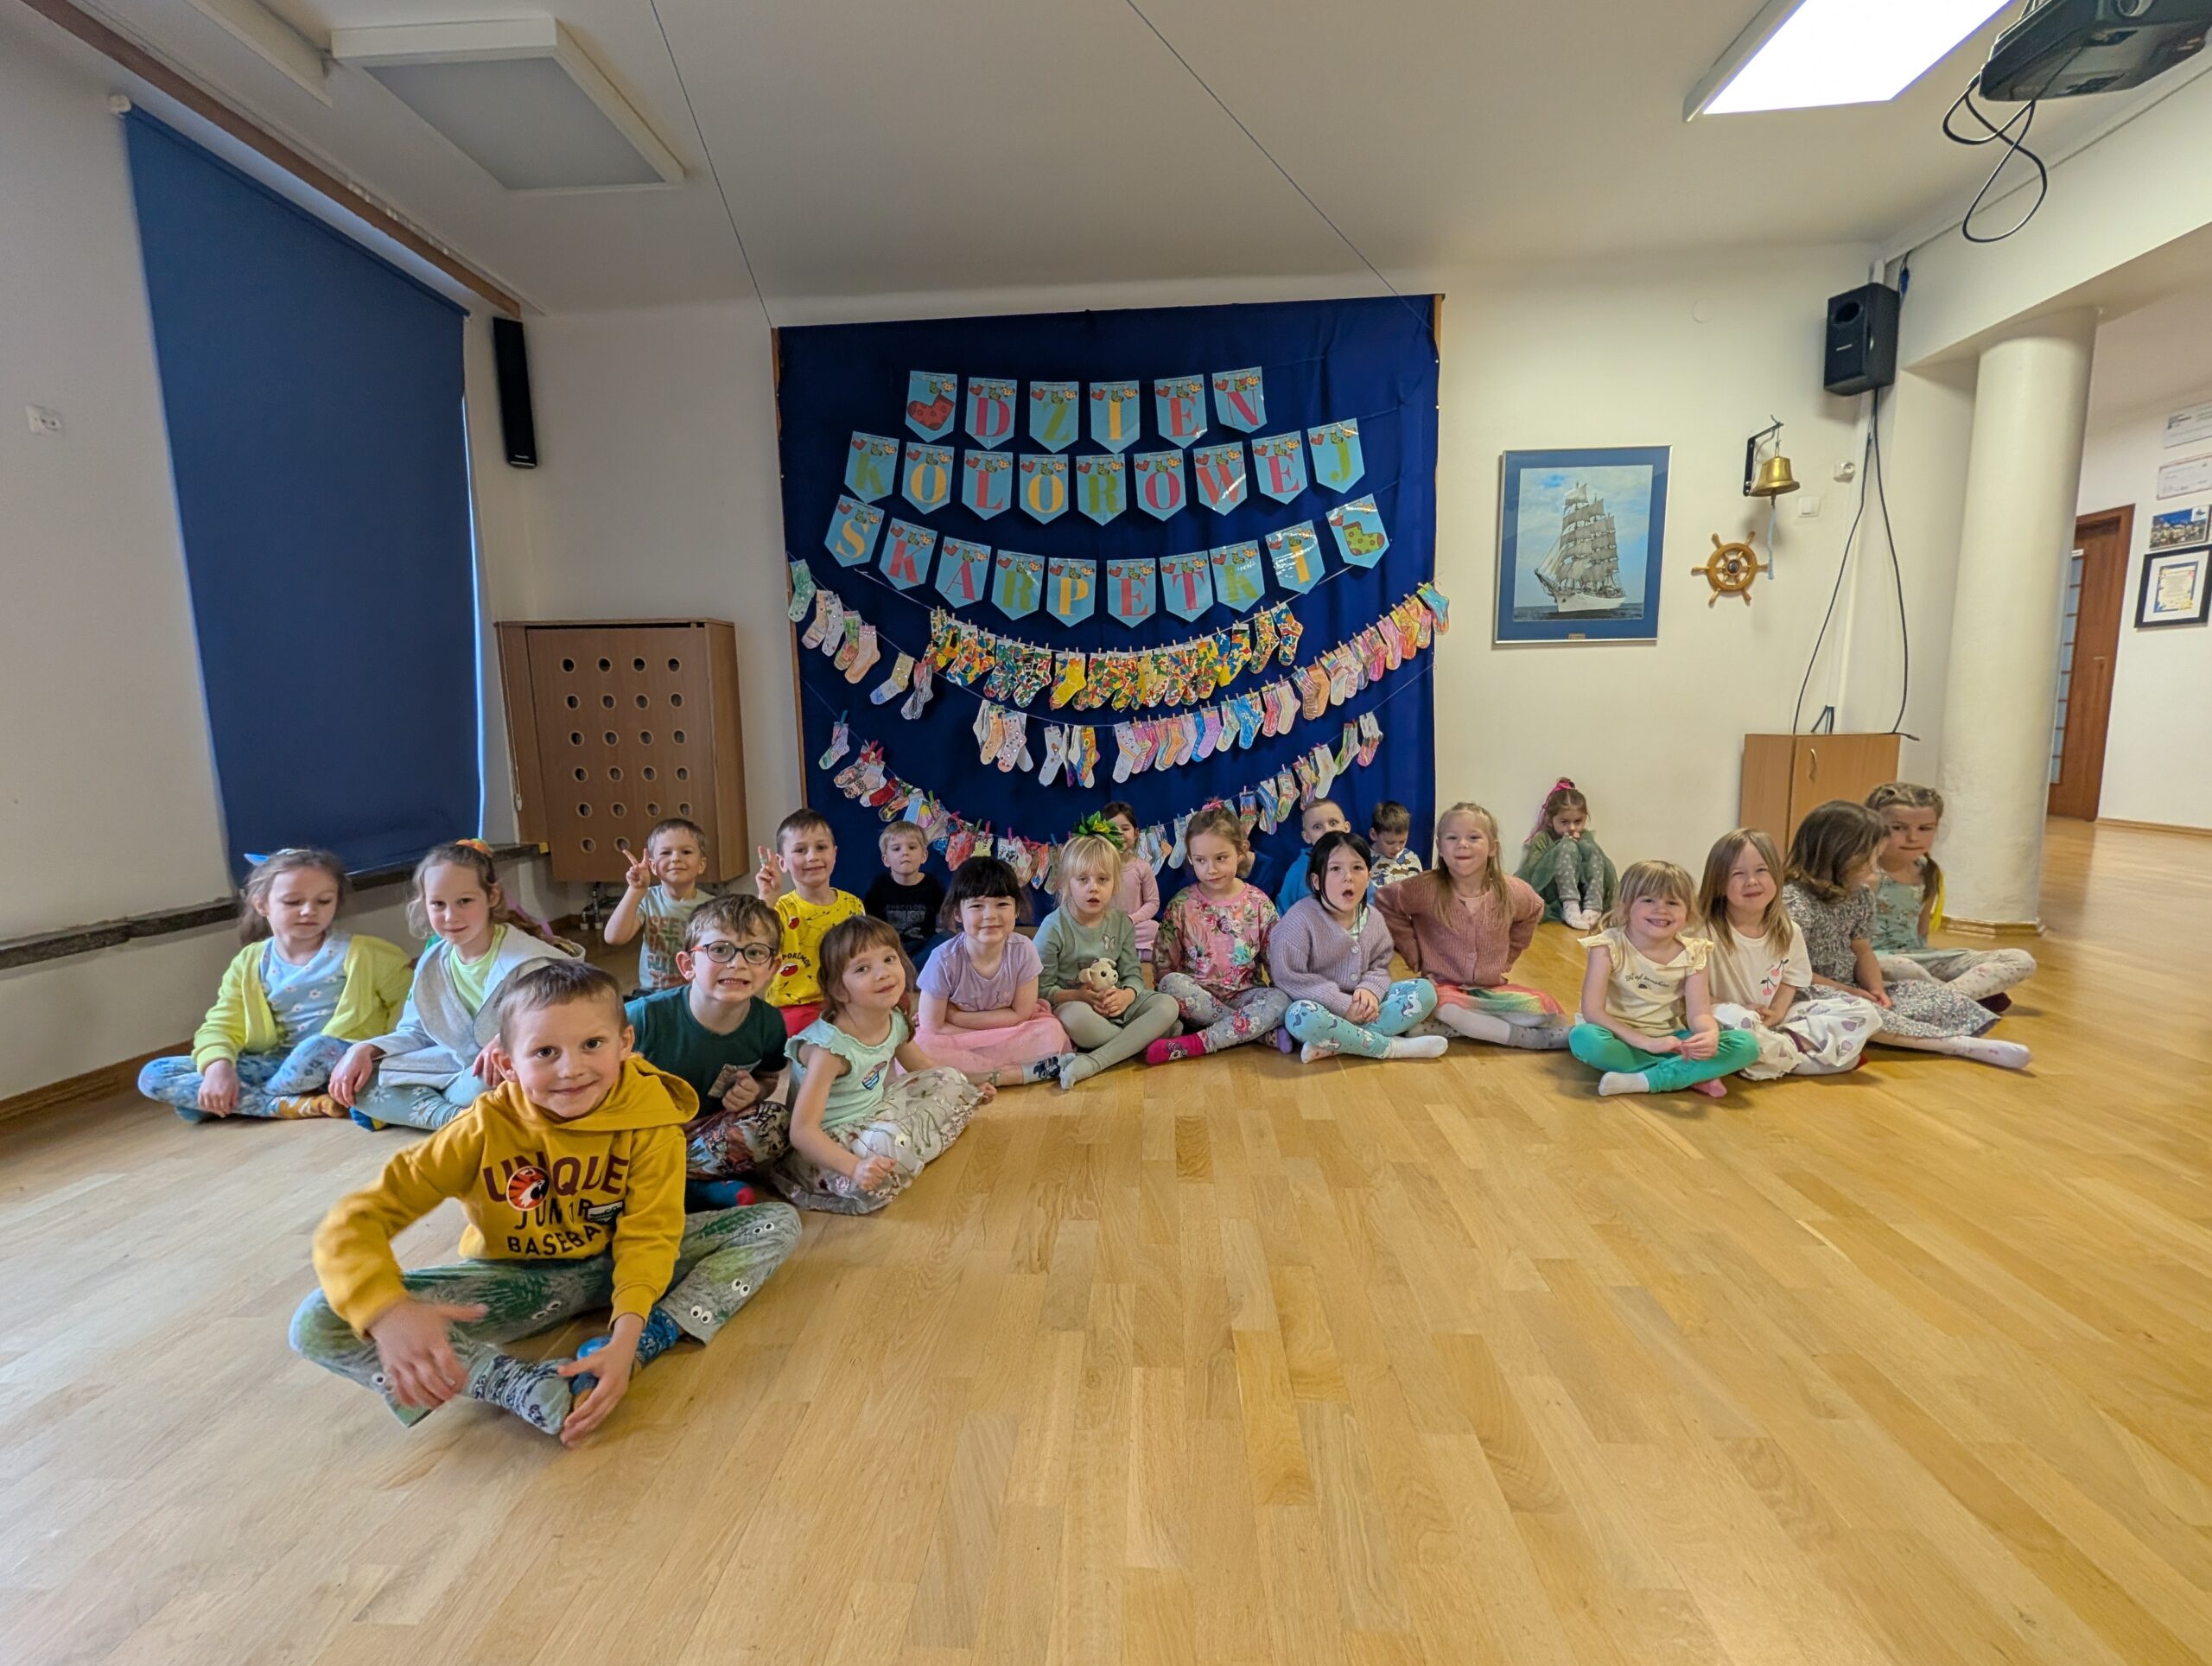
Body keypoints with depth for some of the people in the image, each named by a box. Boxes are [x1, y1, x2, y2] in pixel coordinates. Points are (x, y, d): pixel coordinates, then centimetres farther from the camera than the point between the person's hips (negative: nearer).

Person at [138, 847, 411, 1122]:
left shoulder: (359, 953, -4)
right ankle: (291, 1105, -22)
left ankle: (243, 1103, -8)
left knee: (319, 1048, -40)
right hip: (277, 1062, 5)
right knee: (154, 1077, -7)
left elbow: (409, 999, -4)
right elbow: (221, 1025, 4)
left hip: (342, 1059, -5)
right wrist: (218, 1065, -18)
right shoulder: (248, 964, 8)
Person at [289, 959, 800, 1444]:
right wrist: (389, 1311, -43)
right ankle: (522, 1385, -30)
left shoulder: (649, 1116, -22)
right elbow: (351, 1223, -23)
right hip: (520, 1279, 0)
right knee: (317, 1324, -24)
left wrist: (627, 1338, -34)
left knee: (779, 1224, -16)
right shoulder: (486, 1127, -23)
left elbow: (647, 1234, -18)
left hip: (615, 1262, 1)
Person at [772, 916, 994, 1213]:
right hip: (831, 1140, -9)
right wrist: (854, 1166, -44)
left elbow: (921, 1065, 17)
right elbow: (802, 1130, -31)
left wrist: (968, 1087, 16)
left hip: (875, 1111, 9)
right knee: (893, 1146, -39)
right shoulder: (830, 1046, -29)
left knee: (951, 1081, 10)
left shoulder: (895, 1021, -7)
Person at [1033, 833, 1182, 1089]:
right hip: (1072, 1004, -5)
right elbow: (1041, 988, -9)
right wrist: (1079, 996, -24)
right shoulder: (1054, 927, -9)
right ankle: (1144, 1039, -14)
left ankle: (1093, 1062, -32)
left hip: (1117, 1005, 5)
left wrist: (1126, 996, -19)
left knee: (1168, 1005, -20)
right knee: (1075, 1016, -40)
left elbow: (1133, 974, 4)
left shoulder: (1122, 923, 5)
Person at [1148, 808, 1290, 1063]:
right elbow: (1163, 964, -1)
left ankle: (1194, 1044, -30)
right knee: (1172, 984, -31)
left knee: (1281, 1001, -29)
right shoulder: (1182, 905, -2)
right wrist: (1179, 997, -14)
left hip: (1245, 993, 1)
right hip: (1198, 996, 0)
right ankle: (1260, 1031, -24)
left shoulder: (1258, 902, 0)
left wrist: (1282, 993, -9)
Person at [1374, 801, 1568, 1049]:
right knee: (1444, 1007, -37)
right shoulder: (1426, 888, -15)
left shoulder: (1512, 892, -5)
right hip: (1443, 987, -3)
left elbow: (1534, 911, 16)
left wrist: (1505, 960, 10)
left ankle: (1465, 1024, -15)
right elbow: (1384, 902, -6)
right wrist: (1413, 954, -6)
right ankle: (1528, 1037, -19)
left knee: (1547, 1009, -18)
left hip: (1491, 989, 3)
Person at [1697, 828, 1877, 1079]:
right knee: (1734, 1022, -41)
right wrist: (1741, 1011, -22)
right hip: (1728, 1025, -6)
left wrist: (1777, 1011, -6)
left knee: (1863, 1012, 2)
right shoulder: (1707, 932, -17)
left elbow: (1790, 979, 12)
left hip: (1773, 1022, 7)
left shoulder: (1789, 931, 1)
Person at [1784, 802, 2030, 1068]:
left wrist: (1875, 987, -6)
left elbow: (1861, 950, 12)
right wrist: (1847, 992, -15)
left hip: (1849, 989, 10)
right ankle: (1955, 1043, -31)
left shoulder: (1859, 895, 9)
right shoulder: (1794, 901, -21)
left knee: (1934, 995, -3)